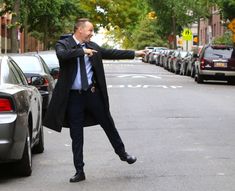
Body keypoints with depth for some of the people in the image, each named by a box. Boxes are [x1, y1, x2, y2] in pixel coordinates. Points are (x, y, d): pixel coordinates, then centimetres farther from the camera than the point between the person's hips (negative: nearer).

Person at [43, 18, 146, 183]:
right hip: (73, 96, -3)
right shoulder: (63, 44, -7)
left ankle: (122, 152, 38)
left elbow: (112, 53, 11)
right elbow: (62, 55, -29)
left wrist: (135, 53, 10)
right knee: (76, 136, 4)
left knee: (108, 124, 14)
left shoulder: (92, 46, 6)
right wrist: (82, 51, -30)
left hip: (92, 93, 3)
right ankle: (79, 171, 13)